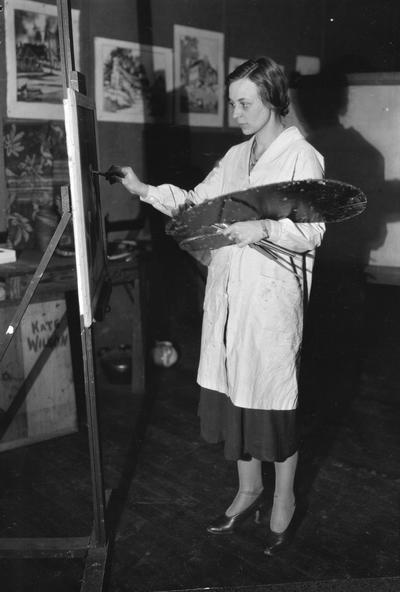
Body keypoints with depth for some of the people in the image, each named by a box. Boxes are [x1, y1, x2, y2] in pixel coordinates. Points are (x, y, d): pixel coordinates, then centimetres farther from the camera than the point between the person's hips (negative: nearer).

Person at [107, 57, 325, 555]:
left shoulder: (302, 158, -6)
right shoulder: (236, 156, 14)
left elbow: (312, 232, -10)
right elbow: (196, 201, 14)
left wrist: (265, 228, -26)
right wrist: (145, 190, 3)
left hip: (272, 298, -6)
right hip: (228, 295, 6)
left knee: (273, 401, 4)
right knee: (234, 392, 14)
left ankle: (284, 502, 26)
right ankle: (248, 490, 34)